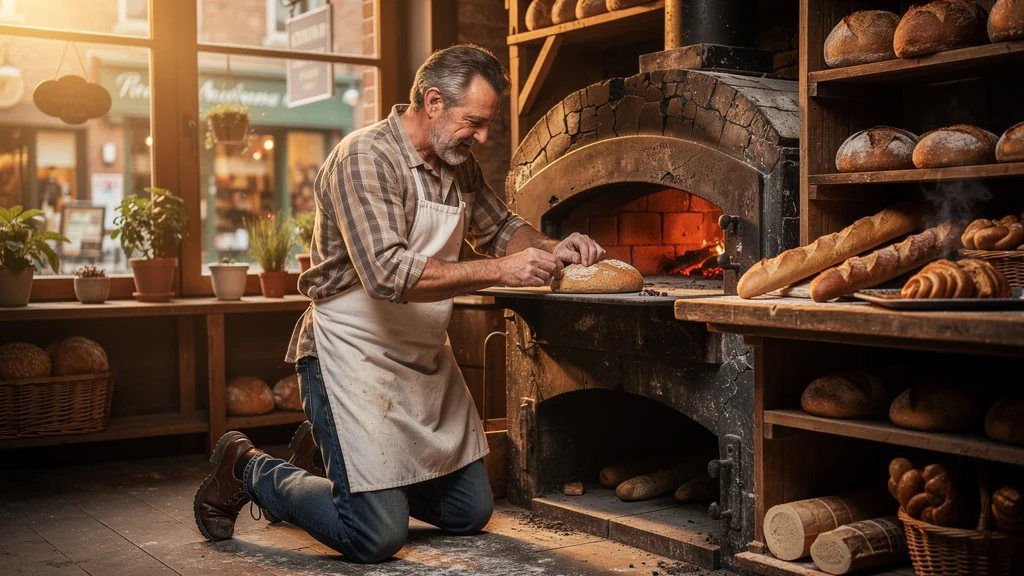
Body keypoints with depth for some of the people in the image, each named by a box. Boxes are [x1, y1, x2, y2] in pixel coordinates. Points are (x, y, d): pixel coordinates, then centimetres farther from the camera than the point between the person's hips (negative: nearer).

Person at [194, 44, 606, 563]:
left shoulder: (459, 165, 6)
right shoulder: (366, 158, -19)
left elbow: (499, 227, 22)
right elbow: (389, 274, -31)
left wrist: (551, 249, 1)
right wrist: (499, 271, -31)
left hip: (425, 358, 9)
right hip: (355, 353, -9)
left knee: (471, 512, 13)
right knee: (378, 537, -11)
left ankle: (326, 455, 29)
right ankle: (249, 470, 13)